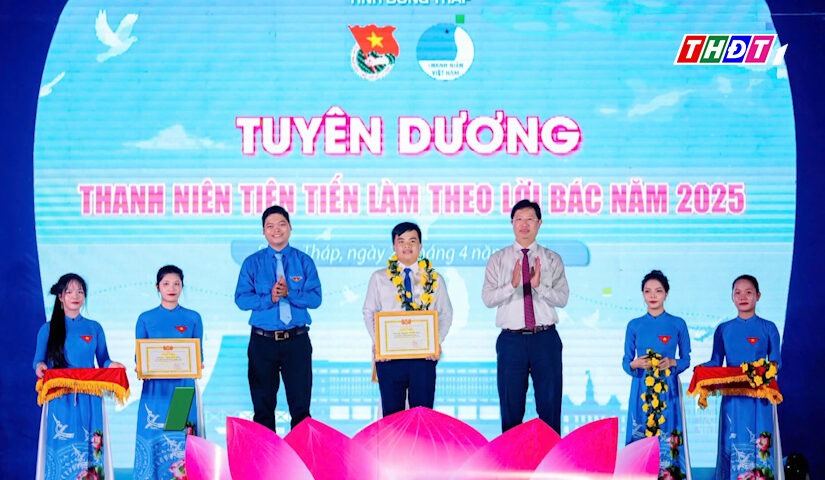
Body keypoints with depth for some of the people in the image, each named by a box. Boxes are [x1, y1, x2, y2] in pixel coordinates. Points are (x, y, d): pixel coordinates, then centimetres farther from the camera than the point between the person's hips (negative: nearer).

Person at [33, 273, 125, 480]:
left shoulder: (94, 328, 10)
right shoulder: (48, 329, 7)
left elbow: (103, 361, 12)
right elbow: (39, 361, 7)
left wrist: (112, 366, -10)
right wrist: (40, 367, -16)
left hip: (89, 400, 1)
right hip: (60, 400, -1)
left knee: (89, 450, -3)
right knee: (62, 450, -5)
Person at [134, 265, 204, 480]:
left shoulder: (193, 318, 7)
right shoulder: (146, 319, 7)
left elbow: (198, 355, 9)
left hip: (183, 389, 0)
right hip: (155, 391, 0)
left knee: (182, 442, -4)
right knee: (154, 438, -2)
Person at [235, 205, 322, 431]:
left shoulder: (304, 261, 6)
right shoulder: (252, 263, 7)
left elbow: (315, 298, -2)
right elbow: (241, 299, -2)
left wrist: (288, 293, -17)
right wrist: (269, 297, -16)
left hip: (297, 340, 0)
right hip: (263, 341, 1)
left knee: (301, 404, -1)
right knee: (263, 405, 6)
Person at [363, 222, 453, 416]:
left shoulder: (435, 279, 10)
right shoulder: (379, 278, 10)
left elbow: (446, 314, 9)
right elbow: (369, 312, 10)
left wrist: (437, 341, -8)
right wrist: (376, 342, -6)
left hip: (424, 354, 0)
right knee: (391, 413, 1)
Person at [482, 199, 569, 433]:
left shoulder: (552, 260, 7)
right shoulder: (498, 259, 7)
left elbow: (562, 298, -4)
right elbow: (487, 298, -4)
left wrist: (539, 285, -21)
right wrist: (512, 284, -20)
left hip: (546, 339, 0)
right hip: (511, 339, 0)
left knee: (550, 404, 4)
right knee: (511, 407, 5)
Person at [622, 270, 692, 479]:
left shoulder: (678, 324, 4)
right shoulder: (634, 325, 7)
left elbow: (686, 359, 8)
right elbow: (626, 362, 9)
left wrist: (671, 363, -12)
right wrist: (635, 364, -13)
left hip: (668, 390, -1)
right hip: (641, 389, 1)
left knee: (667, 437, -3)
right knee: (640, 437, -1)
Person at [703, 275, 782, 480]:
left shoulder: (768, 328, 6)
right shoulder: (723, 329, 9)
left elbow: (776, 361, 3)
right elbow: (715, 362, 8)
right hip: (732, 397, 1)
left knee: (758, 446, -4)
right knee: (732, 445, 0)